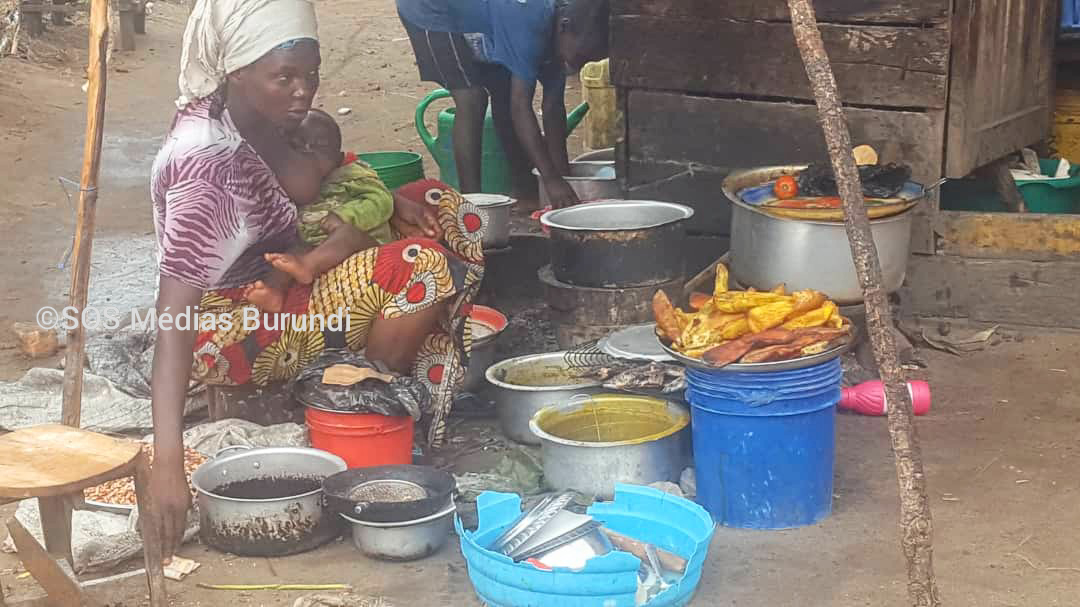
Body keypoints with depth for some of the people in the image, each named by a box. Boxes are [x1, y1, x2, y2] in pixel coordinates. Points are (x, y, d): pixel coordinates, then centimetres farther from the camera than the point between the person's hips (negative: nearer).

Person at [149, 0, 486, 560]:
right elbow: (174, 312, -36)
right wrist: (167, 463, -43)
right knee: (424, 267, -26)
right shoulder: (209, 159, -30)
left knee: (446, 214, 5)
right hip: (233, 332, -10)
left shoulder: (246, 117, -3)